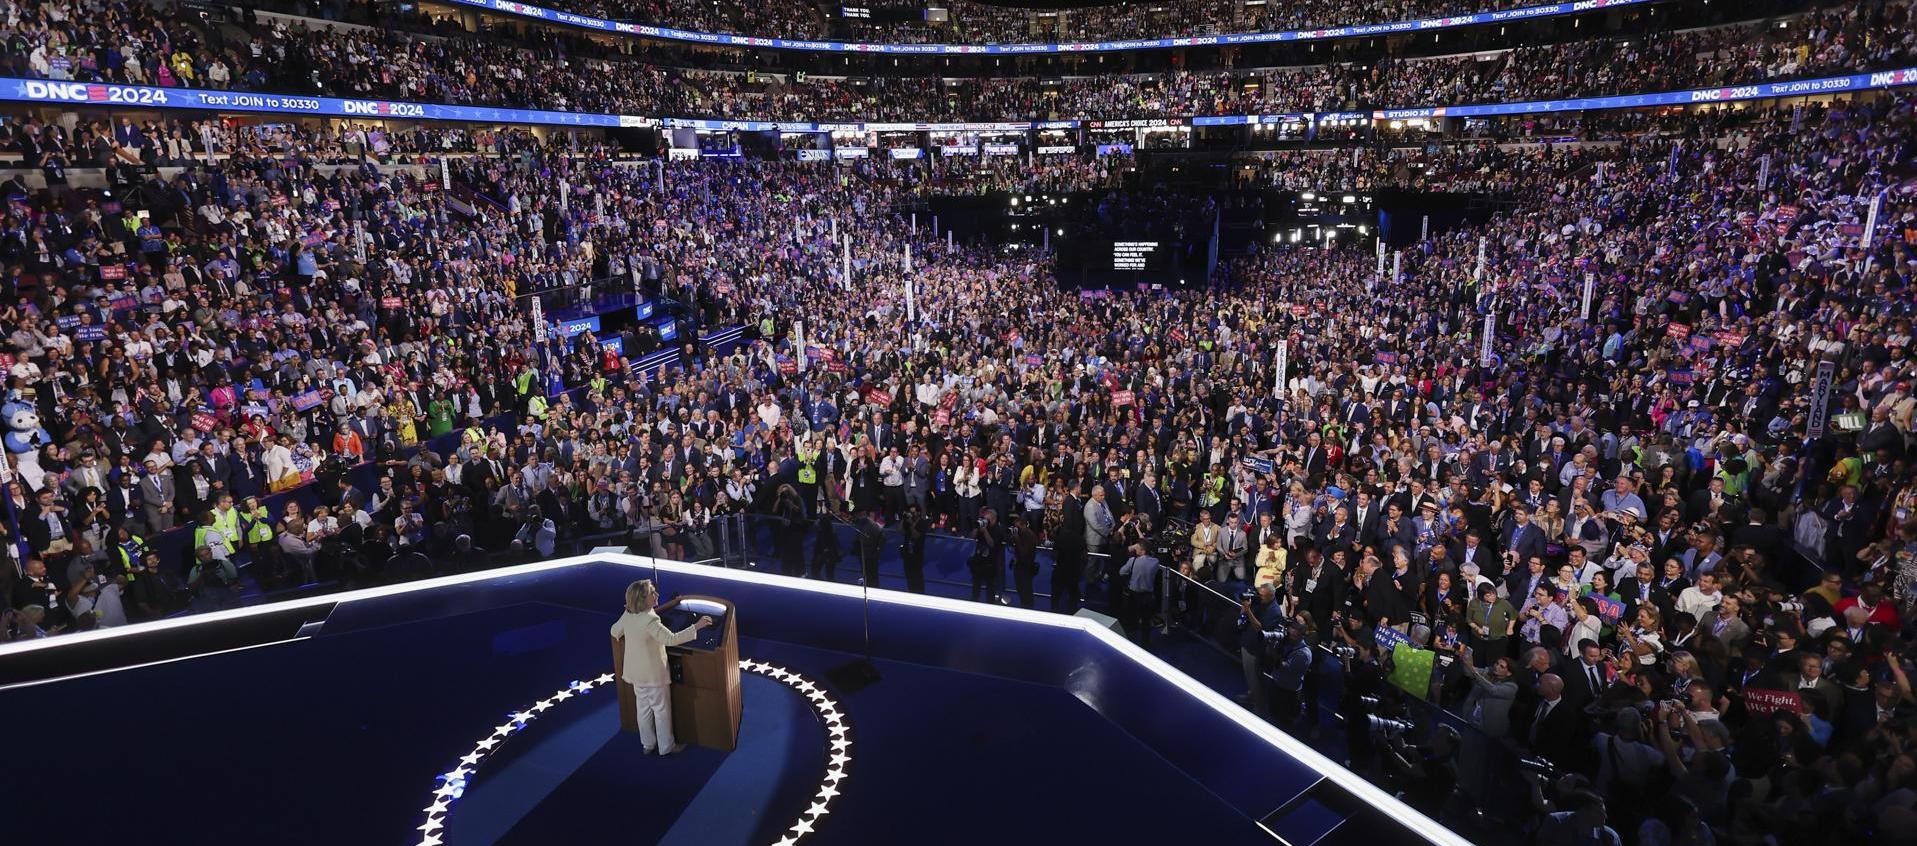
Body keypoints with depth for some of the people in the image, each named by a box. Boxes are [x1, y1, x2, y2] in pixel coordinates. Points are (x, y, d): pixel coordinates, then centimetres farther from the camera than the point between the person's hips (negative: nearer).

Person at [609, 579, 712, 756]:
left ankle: (648, 744, 35)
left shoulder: (627, 614, -5)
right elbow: (671, 639, -35)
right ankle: (666, 747, 25)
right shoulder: (650, 620, -30)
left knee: (644, 708, 21)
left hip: (636, 672, 7)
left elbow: (615, 631, 12)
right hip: (653, 673, -7)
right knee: (662, 709, 11)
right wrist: (697, 626, -34)